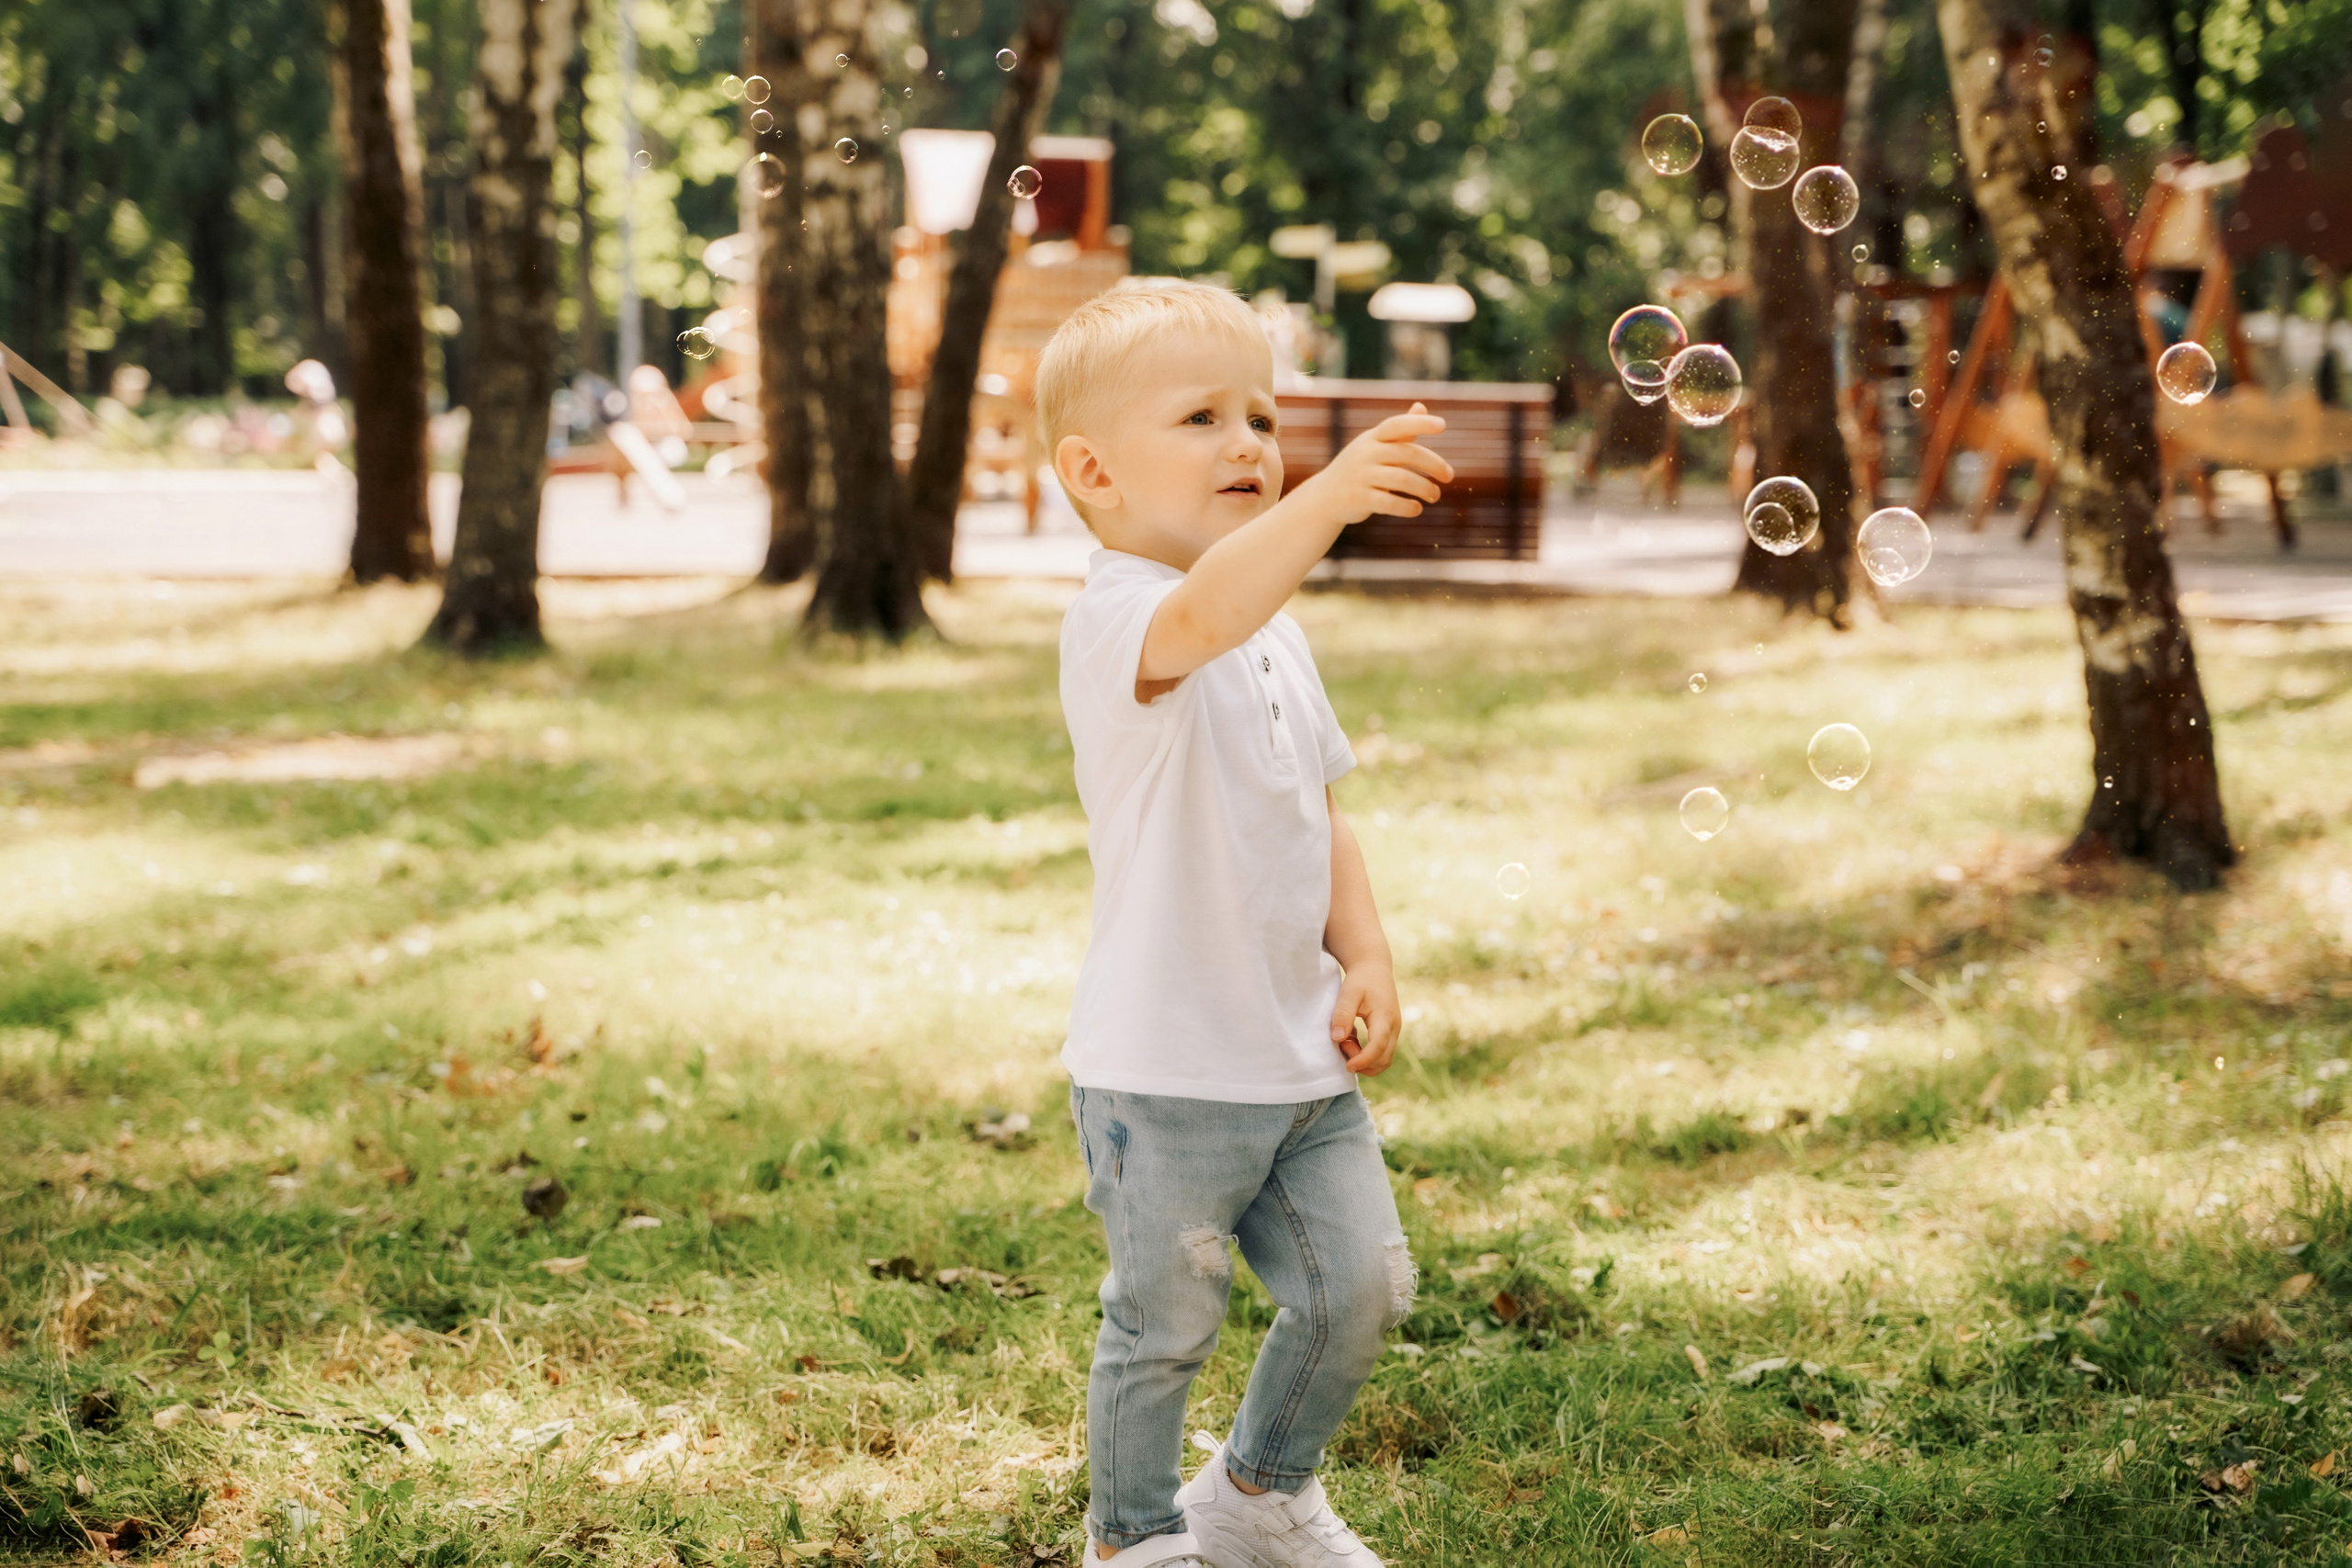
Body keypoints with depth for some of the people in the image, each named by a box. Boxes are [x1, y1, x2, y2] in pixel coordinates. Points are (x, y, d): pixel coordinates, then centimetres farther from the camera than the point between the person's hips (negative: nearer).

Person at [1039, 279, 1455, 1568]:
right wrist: (1328, 499, -58)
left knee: (1362, 1287, 11)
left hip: (1300, 1058, 8)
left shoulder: (1278, 635, 12)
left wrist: (1365, 959, 4)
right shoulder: (1115, 621, -17)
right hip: (1165, 1072, -8)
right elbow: (1200, 616, -42)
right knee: (1165, 1325, 5)